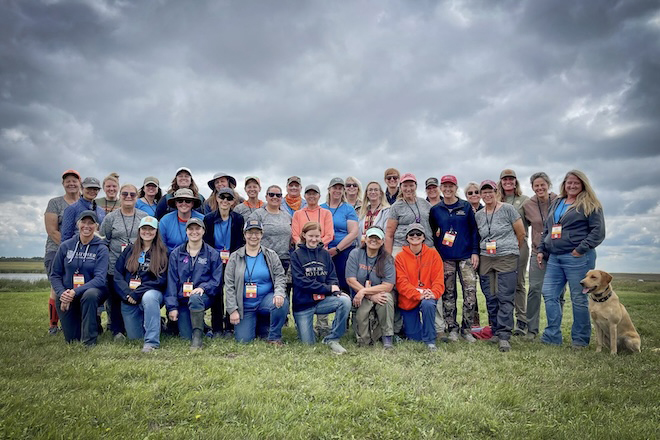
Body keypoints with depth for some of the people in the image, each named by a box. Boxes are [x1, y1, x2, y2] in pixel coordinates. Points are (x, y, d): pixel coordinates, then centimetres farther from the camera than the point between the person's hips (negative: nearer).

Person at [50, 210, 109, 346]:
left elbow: (100, 279, -16)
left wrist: (75, 292, -27)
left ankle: (89, 342, -24)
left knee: (90, 295, -39)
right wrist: (62, 293, -14)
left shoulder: (101, 249, -7)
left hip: (91, 290, -2)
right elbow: (55, 275, 5)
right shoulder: (66, 246, 1)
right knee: (72, 338, -3)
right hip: (66, 296, 2)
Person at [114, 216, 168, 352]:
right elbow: (117, 275, 5)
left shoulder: (162, 253, 2)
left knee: (148, 297, -38)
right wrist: (127, 294, -12)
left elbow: (162, 280, -7)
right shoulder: (129, 250, 11)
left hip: (153, 293, -3)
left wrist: (137, 293, -16)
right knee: (134, 338, 2)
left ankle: (152, 342, -34)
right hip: (129, 300, 3)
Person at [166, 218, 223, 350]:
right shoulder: (176, 254, 8)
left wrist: (203, 287, -19)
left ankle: (198, 336, -24)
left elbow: (216, 279, 1)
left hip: (204, 297, -2)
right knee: (186, 336, -9)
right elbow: (171, 281, 4)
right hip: (182, 300, 2)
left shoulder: (212, 254, 4)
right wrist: (172, 307, -4)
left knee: (195, 298, -38)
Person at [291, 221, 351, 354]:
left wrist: (336, 289, -19)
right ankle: (302, 326, 32)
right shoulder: (296, 255, -4)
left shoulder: (325, 254, 7)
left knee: (345, 301, -25)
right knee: (308, 343, -3)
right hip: (303, 304, -3)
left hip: (322, 300, 3)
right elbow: (301, 281, -14)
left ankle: (332, 339, -13)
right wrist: (329, 288, -18)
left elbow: (332, 277, 6)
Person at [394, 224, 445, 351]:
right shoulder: (400, 257, -2)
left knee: (428, 304, -37)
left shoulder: (433, 254, 1)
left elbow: (438, 278, -4)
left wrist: (434, 293, -24)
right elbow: (401, 282, -11)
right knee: (414, 337, 1)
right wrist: (418, 295, -25)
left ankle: (430, 340, -18)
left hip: (427, 297, 0)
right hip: (408, 300, 1)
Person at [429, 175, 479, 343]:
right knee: (448, 294, 5)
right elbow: (431, 234, 10)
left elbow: (474, 230, 4)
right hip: (445, 258, 1)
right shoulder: (435, 210, 8)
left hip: (466, 256, -1)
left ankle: (466, 329, 7)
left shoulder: (466, 207, 5)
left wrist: (475, 252, -3)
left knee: (470, 292, -6)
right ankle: (452, 329, 15)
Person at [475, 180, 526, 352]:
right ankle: (495, 332, 18)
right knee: (490, 298, 7)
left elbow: (521, 233, 4)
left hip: (506, 258, -4)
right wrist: (480, 252, 13)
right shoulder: (478, 215, 11)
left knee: (505, 298, -9)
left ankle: (504, 336, -8)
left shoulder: (508, 209, -1)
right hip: (486, 260, 4)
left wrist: (512, 250, 11)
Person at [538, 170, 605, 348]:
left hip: (577, 258, -6)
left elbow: (598, 231, -7)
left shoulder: (589, 205, -1)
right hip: (554, 258, 6)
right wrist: (541, 250, 15)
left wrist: (581, 248, -15)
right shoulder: (556, 203, 18)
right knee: (549, 294, 3)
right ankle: (552, 336, 12)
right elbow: (546, 230, 23)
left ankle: (580, 340, 14)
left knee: (578, 298, 1)